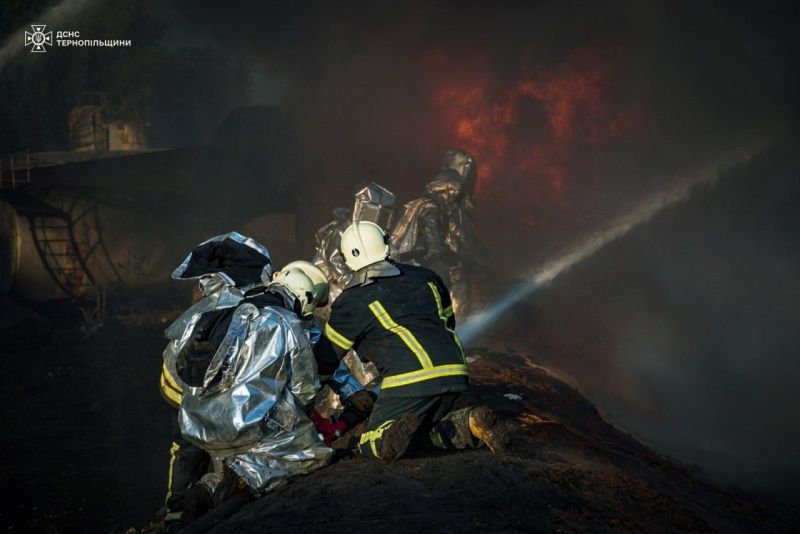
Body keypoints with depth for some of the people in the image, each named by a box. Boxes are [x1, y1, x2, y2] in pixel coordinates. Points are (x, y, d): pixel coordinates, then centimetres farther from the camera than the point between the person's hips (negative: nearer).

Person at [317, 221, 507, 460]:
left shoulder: (352, 300, 5)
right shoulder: (424, 277, 20)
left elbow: (327, 357, 12)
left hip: (410, 379, -5)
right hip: (455, 373, 5)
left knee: (372, 445, 9)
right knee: (421, 434, 26)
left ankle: (398, 432, -26)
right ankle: (471, 423, -2)